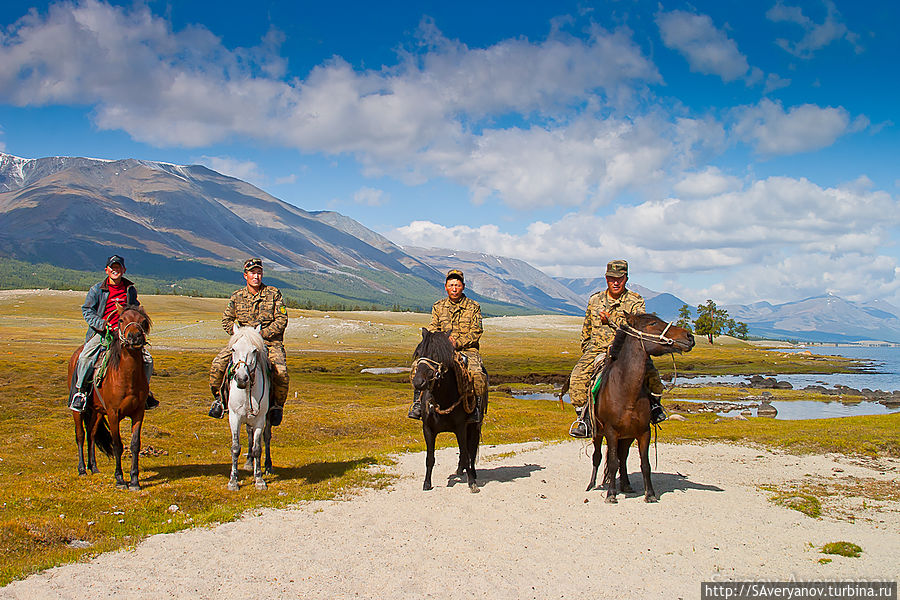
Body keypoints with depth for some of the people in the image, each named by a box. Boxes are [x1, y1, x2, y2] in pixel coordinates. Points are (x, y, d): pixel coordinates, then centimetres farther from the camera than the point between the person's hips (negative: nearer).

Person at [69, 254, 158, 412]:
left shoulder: (130, 290, 11)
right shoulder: (97, 290, 3)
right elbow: (87, 311, 2)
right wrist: (102, 324, -13)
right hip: (101, 332, -2)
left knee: (147, 359, -9)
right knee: (85, 356, -28)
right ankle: (80, 390, -7)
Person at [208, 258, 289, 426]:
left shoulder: (273, 294, 0)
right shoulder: (237, 296, 7)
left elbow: (281, 320, -5)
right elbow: (226, 320, 10)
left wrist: (262, 333, -15)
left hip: (270, 341, -2)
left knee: (281, 373, -27)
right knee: (217, 364, -17)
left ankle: (277, 404, -1)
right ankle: (219, 397, 5)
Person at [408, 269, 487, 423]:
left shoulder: (473, 307, 5)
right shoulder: (438, 306, 13)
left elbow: (476, 332, -2)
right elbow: (432, 329, 8)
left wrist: (458, 342, -17)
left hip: (467, 349, -2)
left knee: (477, 373, -32)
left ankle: (477, 407, -15)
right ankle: (418, 403, -15)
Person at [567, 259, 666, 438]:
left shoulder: (635, 301, 3)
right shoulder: (595, 300, 14)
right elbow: (586, 331, 24)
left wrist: (611, 319, -13)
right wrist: (587, 353, 15)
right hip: (597, 349, 2)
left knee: (651, 372, -26)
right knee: (577, 376, -23)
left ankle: (654, 403, 5)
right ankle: (584, 418, -13)